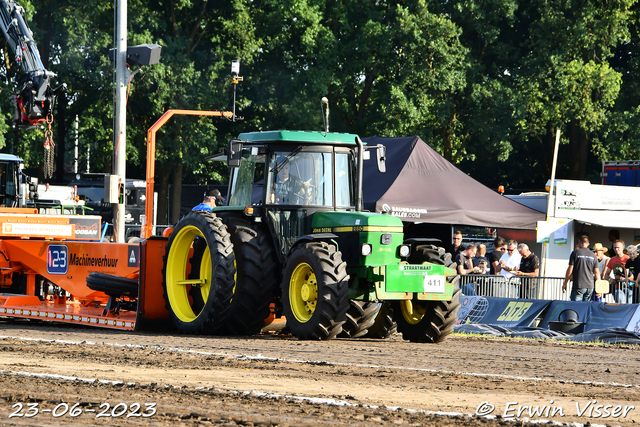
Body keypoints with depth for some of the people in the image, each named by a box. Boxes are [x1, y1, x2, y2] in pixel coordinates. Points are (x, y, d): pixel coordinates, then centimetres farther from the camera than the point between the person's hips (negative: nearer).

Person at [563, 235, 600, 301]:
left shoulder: (575, 253, -2)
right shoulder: (593, 255, 10)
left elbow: (570, 269, -4)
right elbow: (596, 272, 9)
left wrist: (565, 284, 3)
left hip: (578, 286, -4)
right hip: (590, 286, 4)